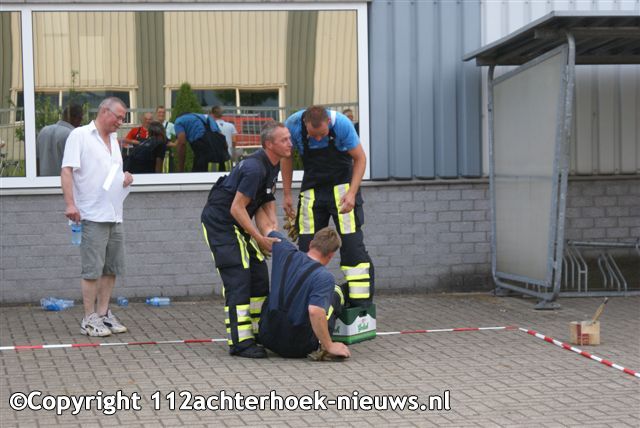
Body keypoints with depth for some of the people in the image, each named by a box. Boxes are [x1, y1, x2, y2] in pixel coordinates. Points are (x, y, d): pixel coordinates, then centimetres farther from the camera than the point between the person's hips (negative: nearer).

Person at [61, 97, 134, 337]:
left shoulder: (114, 139, 18)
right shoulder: (79, 136, -5)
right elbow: (67, 171, -12)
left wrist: (126, 179, 4)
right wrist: (70, 203, -21)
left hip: (114, 215, 8)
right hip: (93, 216, -8)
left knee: (111, 268, 9)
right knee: (92, 269, -5)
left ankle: (103, 314, 18)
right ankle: (89, 319, 1)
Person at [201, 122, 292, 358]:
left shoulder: (272, 166, 6)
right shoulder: (255, 168, -25)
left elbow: (263, 204, 12)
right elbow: (237, 208, -24)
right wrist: (260, 238, -20)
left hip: (237, 224, 10)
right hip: (219, 222, -10)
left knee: (259, 275, 8)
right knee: (238, 280, -14)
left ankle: (260, 332, 15)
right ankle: (240, 343, -13)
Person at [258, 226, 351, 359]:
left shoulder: (286, 253, -5)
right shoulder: (324, 277, -20)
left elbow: (268, 229, 15)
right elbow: (315, 312, -33)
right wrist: (329, 346, -23)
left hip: (267, 338, 5)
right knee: (336, 292, 12)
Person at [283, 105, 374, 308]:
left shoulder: (342, 124, -23)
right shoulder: (293, 125, -18)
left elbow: (360, 158, -11)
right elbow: (287, 157, 1)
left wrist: (352, 193, -22)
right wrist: (287, 195, 1)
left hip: (342, 186, -2)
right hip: (311, 190, 3)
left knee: (352, 244, -9)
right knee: (307, 248, 1)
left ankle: (361, 304, -6)